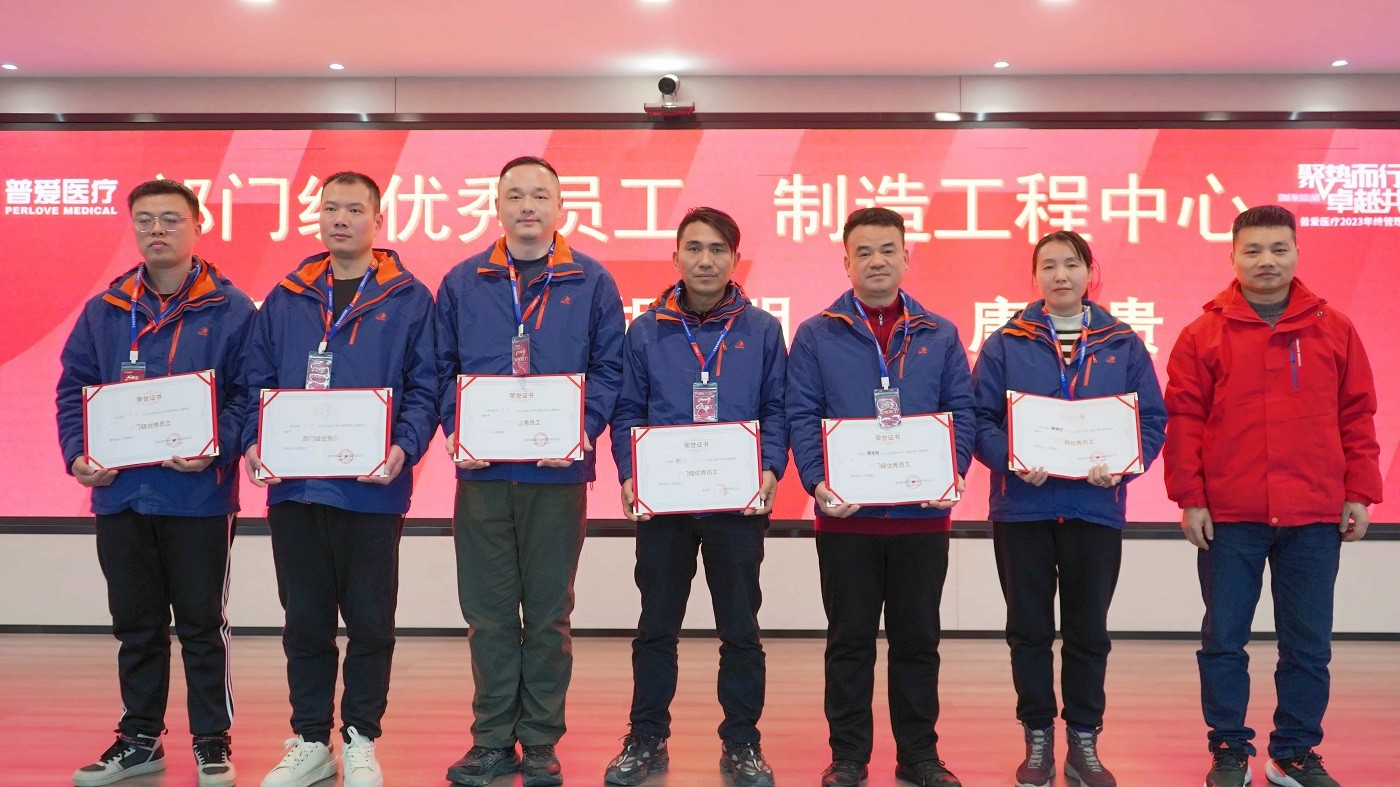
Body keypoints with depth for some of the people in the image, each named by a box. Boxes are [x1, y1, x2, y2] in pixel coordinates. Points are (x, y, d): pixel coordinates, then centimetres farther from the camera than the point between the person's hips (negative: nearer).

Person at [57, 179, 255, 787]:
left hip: (199, 495, -4)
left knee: (201, 623, 6)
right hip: (119, 493, 4)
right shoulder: (103, 311, 9)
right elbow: (73, 389, 10)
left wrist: (216, 447, -21)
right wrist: (78, 453, -5)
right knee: (135, 625, 14)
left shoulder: (230, 310, -2)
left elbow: (248, 392, -6)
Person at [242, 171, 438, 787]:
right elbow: (259, 380, 11)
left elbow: (424, 388, -2)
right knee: (305, 621, 11)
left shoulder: (409, 300, 2)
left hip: (372, 489, -3)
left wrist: (405, 446, -17)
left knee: (370, 621, 6)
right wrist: (255, 440, -5)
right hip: (293, 487, 3)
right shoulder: (285, 299, 12)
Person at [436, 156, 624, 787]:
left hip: (557, 474, -1)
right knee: (488, 612, 7)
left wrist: (582, 429, -12)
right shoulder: (462, 283, 8)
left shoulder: (591, 283, 4)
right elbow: (442, 369, 8)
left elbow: (608, 369, 2)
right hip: (481, 473, 1)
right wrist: (456, 430, -7)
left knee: (548, 614, 8)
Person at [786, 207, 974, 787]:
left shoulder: (939, 336, 9)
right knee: (850, 640, 7)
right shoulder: (816, 336, 3)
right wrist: (817, 481, -15)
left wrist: (953, 472, -9)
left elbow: (961, 411, 7)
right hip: (845, 515, -1)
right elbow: (802, 417, -2)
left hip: (924, 515, 2)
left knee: (917, 639, 10)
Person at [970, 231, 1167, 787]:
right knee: (1029, 630, 8)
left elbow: (1153, 421, 2)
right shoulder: (1005, 344, 1)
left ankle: (1084, 741, 22)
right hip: (1022, 507, 0)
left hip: (1096, 507, 1)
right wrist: (1011, 460, -20)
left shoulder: (1123, 345, 4)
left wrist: (1122, 466, -15)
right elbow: (980, 419, -2)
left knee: (1089, 631, 10)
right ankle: (1038, 739, 21)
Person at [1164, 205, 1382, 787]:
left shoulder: (1335, 330, 7)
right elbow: (1183, 421, -1)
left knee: (1308, 644, 9)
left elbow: (1357, 417, 8)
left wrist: (1359, 494, 3)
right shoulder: (1204, 335, 1)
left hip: (1315, 518, 2)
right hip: (1229, 518, -1)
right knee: (1224, 641, 5)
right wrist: (1190, 498, -7)